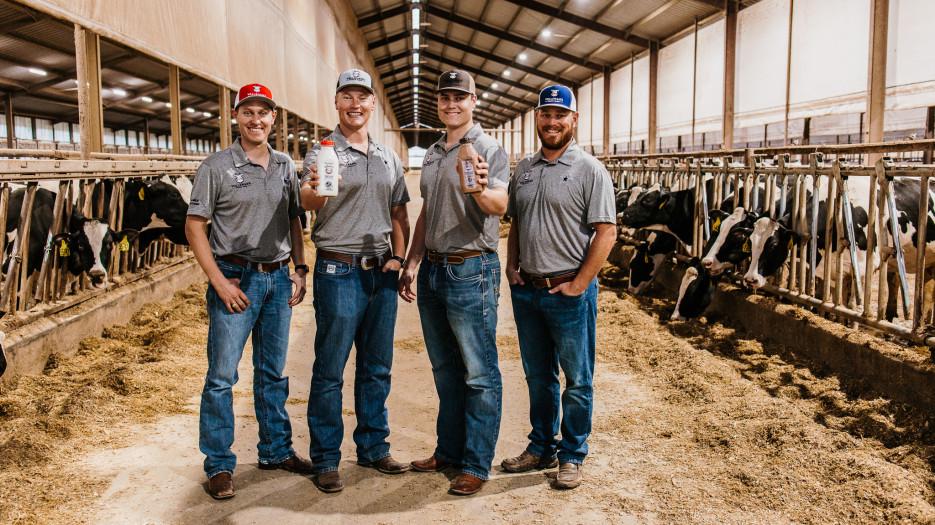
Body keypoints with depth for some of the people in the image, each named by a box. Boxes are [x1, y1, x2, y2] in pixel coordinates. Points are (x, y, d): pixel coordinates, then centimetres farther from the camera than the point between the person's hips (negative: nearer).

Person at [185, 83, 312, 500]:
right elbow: (194, 226, -5)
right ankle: (219, 464, 12)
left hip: (278, 279, 4)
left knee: (273, 373, 14)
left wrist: (299, 269, 6)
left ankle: (276, 451, 27)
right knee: (221, 375, 0)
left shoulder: (286, 167, 9)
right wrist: (219, 281, -12)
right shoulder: (216, 167, -4)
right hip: (235, 278, -4)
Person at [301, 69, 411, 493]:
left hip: (381, 272, 5)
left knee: (377, 368, 13)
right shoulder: (323, 152, -3)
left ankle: (373, 449, 26)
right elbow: (307, 201, -20)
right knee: (330, 370, 1)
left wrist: (398, 256, 5)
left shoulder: (389, 158, 14)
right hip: (338, 271, -5)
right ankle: (326, 459, 12)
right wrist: (314, 190, -43)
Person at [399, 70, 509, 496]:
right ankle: (449, 450, 29)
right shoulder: (432, 154, 16)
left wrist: (481, 191, -44)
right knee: (445, 370, 16)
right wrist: (411, 264, 16)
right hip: (433, 269, 8)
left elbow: (500, 205, -22)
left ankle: (476, 464, 9)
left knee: (479, 375, 0)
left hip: (471, 271, -7)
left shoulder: (488, 149, -6)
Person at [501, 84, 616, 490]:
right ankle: (541, 448, 31)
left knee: (577, 380, 6)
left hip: (569, 292, -6)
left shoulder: (590, 170, -8)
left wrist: (578, 285, -15)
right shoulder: (523, 169, 11)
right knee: (538, 377, 17)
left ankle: (572, 456, 20)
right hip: (526, 290, 6)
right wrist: (511, 266, 5)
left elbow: (606, 233, -12)